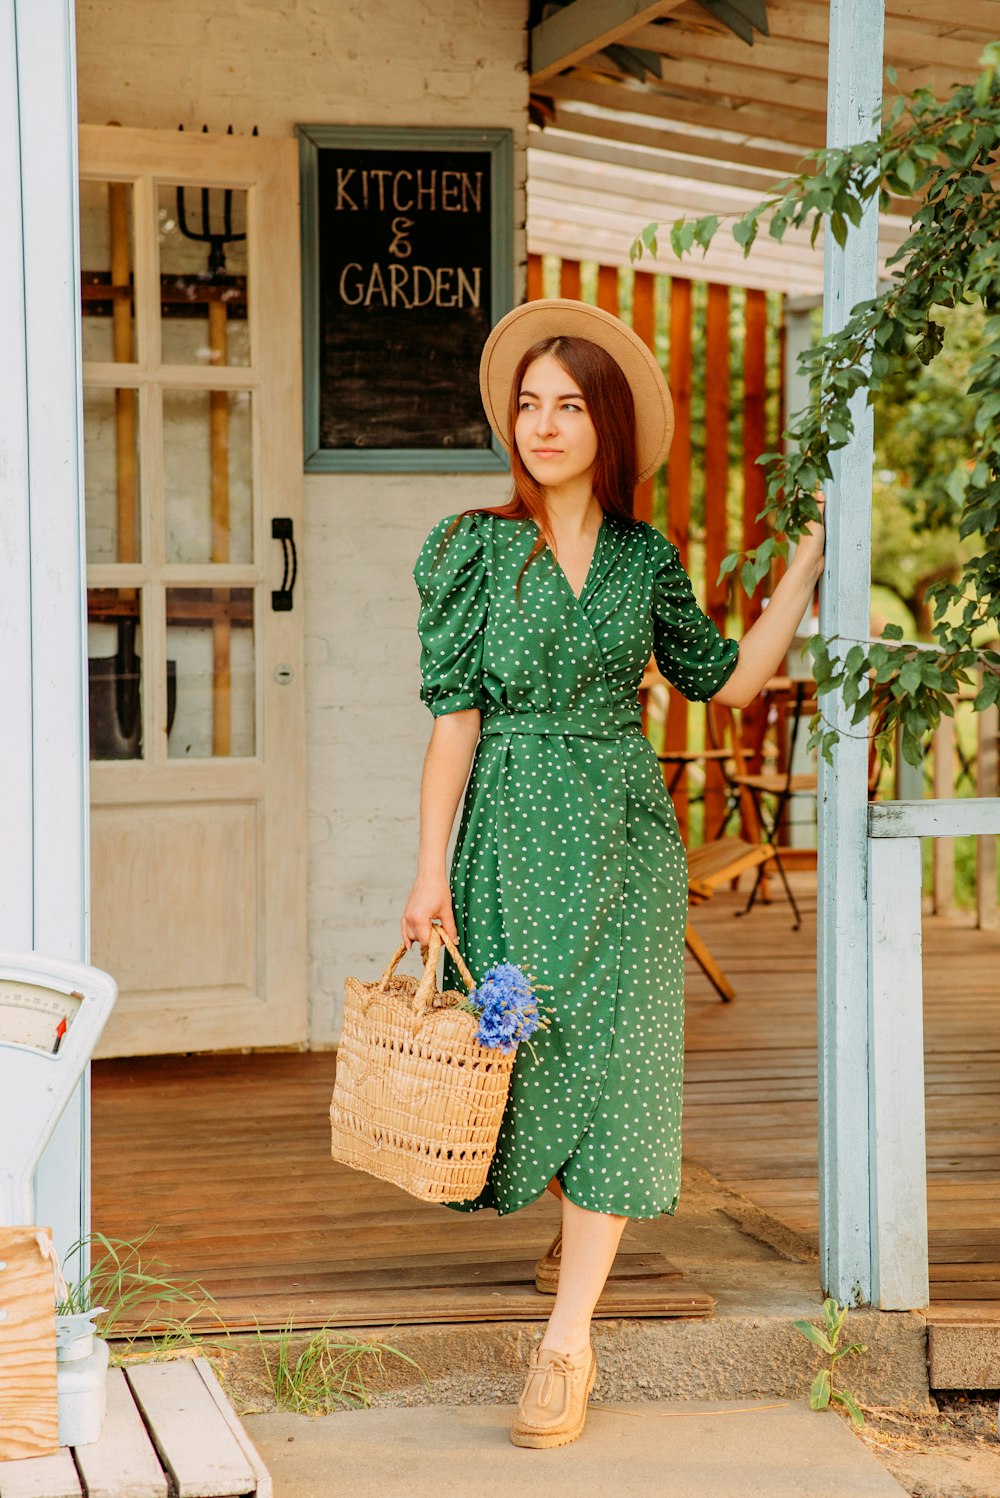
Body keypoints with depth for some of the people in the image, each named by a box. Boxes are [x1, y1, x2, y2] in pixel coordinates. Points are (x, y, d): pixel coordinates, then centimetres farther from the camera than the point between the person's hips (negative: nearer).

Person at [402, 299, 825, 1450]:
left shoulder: (647, 559, 8)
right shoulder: (471, 547, 0)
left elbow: (728, 680, 14)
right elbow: (456, 713, -3)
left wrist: (807, 561, 11)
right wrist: (431, 870, -7)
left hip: (627, 834, 1)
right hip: (514, 828, -1)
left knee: (613, 1054, -7)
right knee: (524, 1049, 3)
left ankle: (566, 1341, -4)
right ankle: (573, 1220, 37)